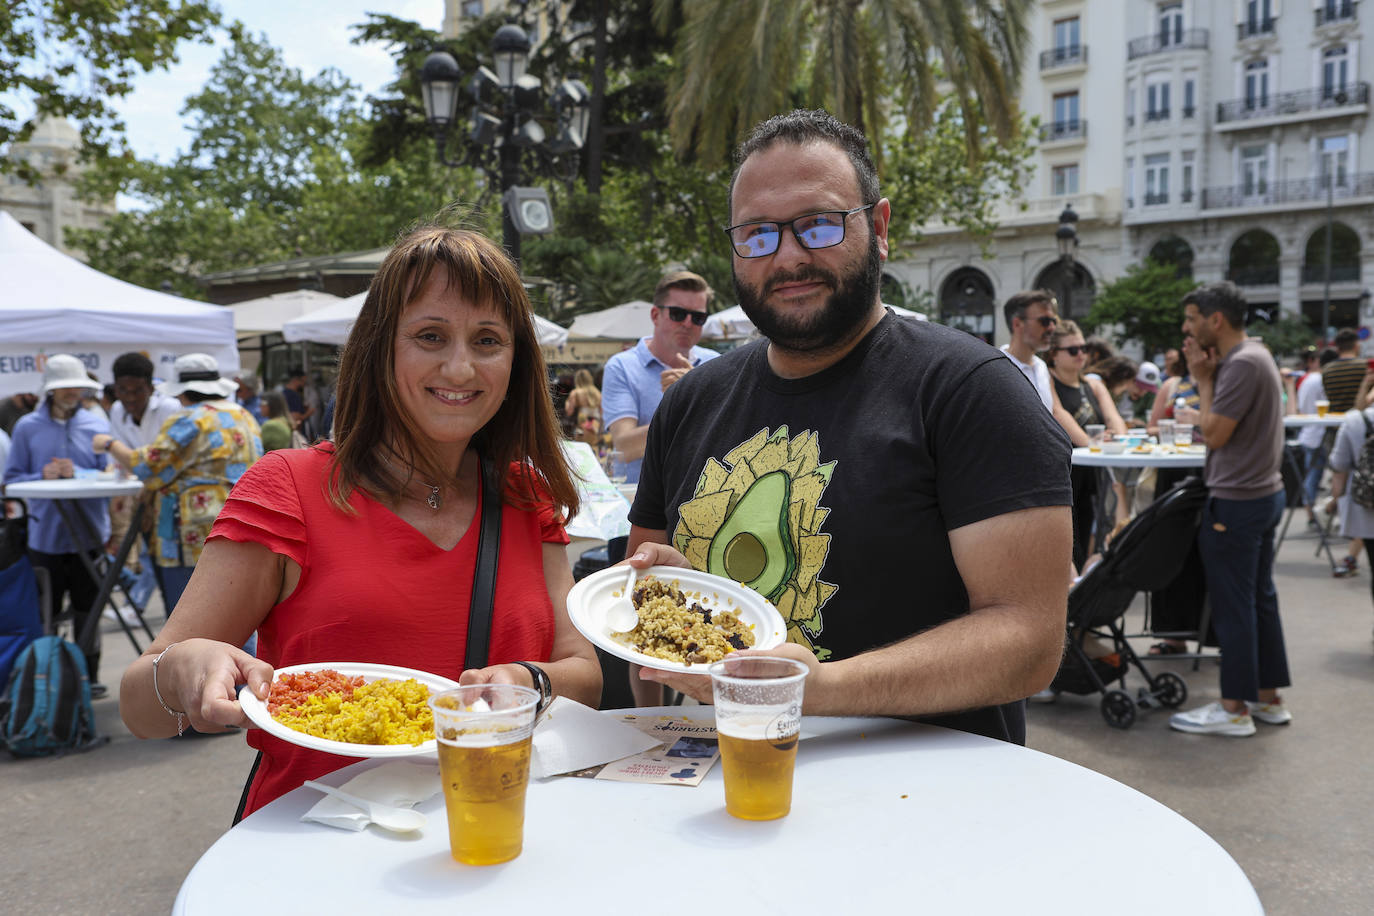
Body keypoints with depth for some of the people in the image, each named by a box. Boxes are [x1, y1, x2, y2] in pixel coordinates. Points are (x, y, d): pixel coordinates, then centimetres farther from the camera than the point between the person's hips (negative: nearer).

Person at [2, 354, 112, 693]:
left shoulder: (97, 426, 2)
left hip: (89, 534, 0)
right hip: (45, 535, 0)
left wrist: (77, 473, -18)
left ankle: (90, 675, 21)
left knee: (87, 609, 9)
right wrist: (43, 475, -17)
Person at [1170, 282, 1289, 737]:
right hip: (1264, 494, 10)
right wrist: (1209, 376, 5)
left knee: (1233, 605, -3)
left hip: (1236, 502, -10)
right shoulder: (1254, 354, 13)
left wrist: (1204, 379, -11)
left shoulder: (1243, 364, -19)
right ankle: (1268, 698, 24)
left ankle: (1234, 708, 6)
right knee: (1261, 598, 15)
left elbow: (1214, 433, -19)